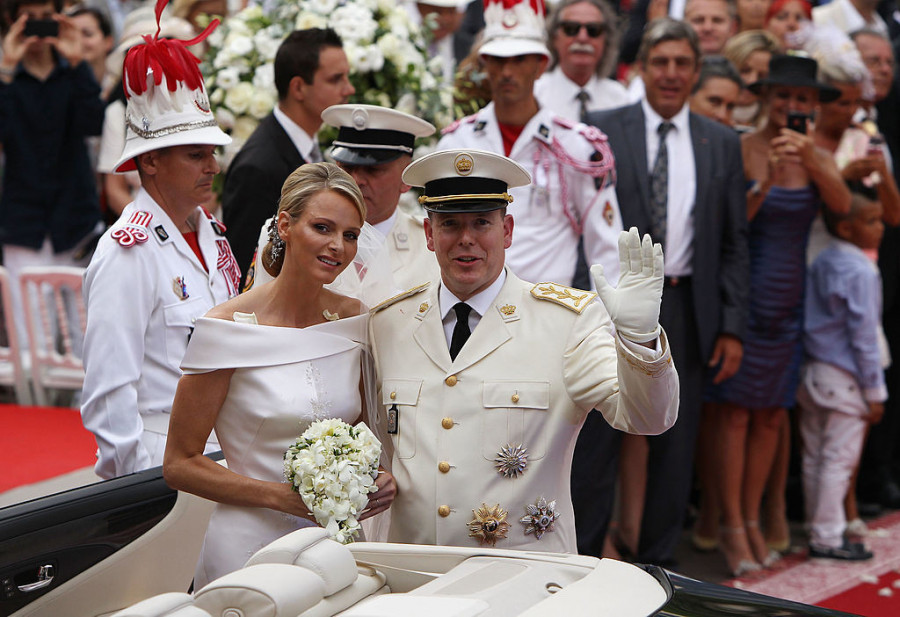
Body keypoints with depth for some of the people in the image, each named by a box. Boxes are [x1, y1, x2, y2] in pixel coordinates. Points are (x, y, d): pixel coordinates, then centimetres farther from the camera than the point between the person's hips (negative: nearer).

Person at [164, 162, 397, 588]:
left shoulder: (354, 319, 3)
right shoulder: (229, 327, -12)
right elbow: (180, 464, -8)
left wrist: (379, 479, -4)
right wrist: (282, 497, -18)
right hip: (250, 543, -4)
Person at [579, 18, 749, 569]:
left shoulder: (722, 142, 9)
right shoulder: (603, 130, 1)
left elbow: (735, 243, 9)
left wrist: (733, 326, 3)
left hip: (687, 309, 3)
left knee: (676, 447, 9)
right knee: (597, 442, 1)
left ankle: (658, 563, 21)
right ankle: (583, 560, 13)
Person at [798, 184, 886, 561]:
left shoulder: (820, 263, 8)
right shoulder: (861, 272, -16)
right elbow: (864, 335, -15)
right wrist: (875, 391, -8)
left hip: (811, 371, 8)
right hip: (843, 379, -8)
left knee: (815, 457, 13)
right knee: (838, 460, -1)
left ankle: (819, 529, 23)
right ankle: (828, 538, 4)